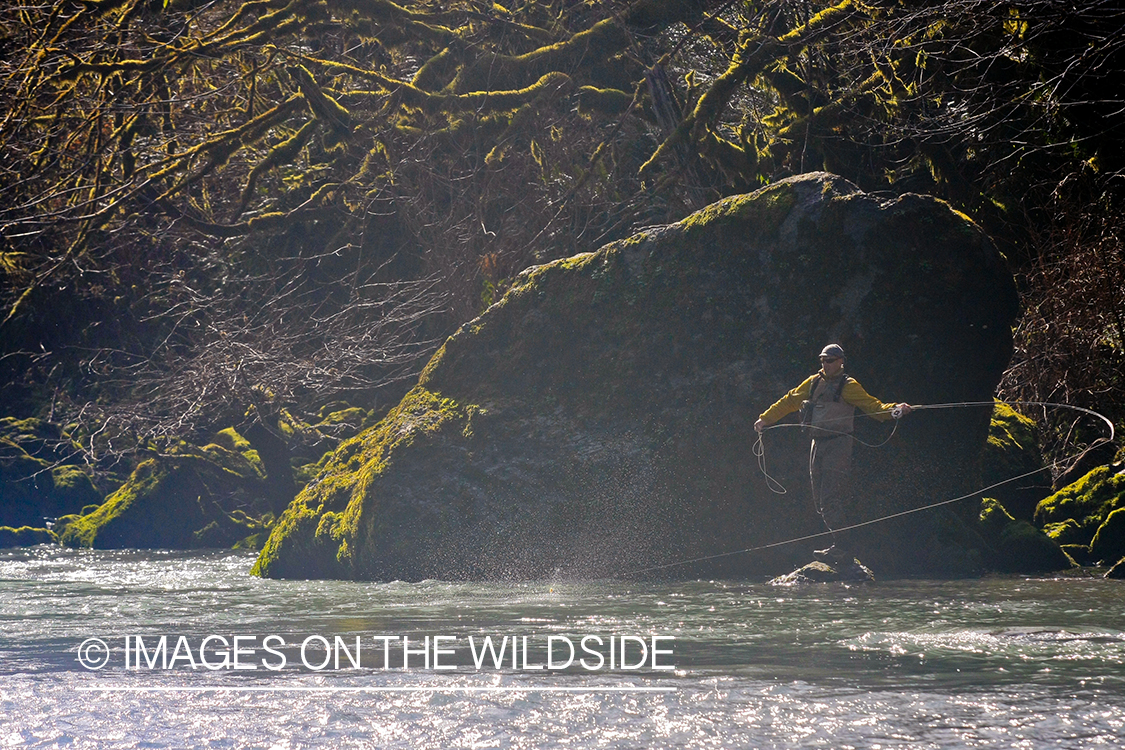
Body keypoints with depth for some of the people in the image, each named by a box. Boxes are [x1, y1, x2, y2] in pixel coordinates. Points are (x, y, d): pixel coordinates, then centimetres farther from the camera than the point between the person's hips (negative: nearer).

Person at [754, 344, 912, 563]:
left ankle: (841, 547, -16)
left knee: (830, 498, -15)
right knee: (820, 498, 3)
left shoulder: (848, 387, -2)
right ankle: (841, 545, 6)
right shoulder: (813, 383, 15)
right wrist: (765, 418, 27)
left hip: (838, 444, -7)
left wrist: (894, 410, -25)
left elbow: (873, 406, -7)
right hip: (818, 444, 7)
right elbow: (789, 401, 25)